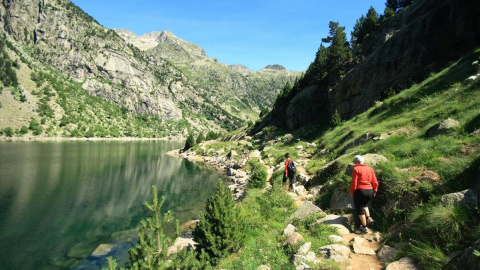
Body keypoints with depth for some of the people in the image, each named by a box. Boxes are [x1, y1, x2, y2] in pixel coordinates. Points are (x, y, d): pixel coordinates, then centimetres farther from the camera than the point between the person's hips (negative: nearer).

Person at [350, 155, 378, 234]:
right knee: (364, 204, 31)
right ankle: (368, 217, 14)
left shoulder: (356, 169, -7)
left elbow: (354, 182, -12)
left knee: (360, 208, 8)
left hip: (360, 191, -6)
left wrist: (352, 192, 0)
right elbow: (375, 183, 9)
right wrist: (374, 191, 22)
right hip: (370, 191, 6)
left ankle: (364, 227, 12)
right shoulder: (370, 169, 9)